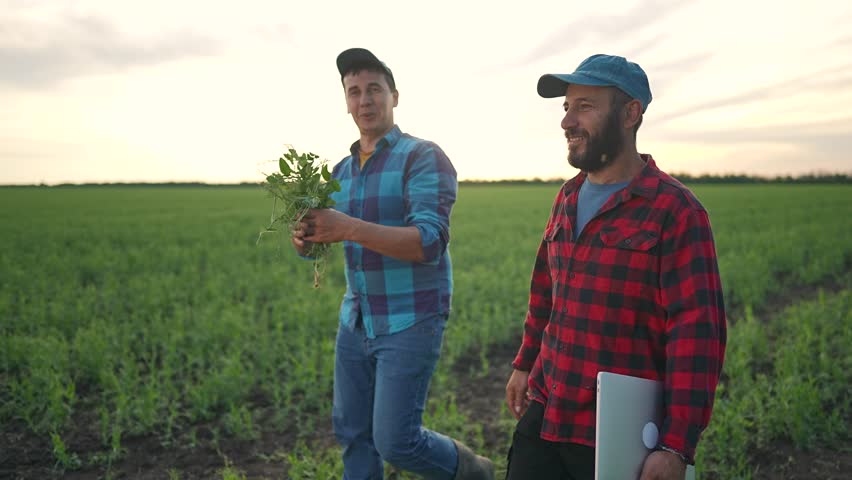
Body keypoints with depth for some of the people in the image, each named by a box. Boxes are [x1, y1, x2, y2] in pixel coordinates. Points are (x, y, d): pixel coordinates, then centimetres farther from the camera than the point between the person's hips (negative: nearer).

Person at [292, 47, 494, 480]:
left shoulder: (424, 158, -12)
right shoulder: (342, 171, 10)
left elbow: (430, 243, -24)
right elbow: (320, 242, 8)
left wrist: (350, 228, -34)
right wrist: (304, 237, -17)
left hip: (411, 323, -6)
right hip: (357, 320, 7)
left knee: (395, 442, -3)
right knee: (351, 432, 13)